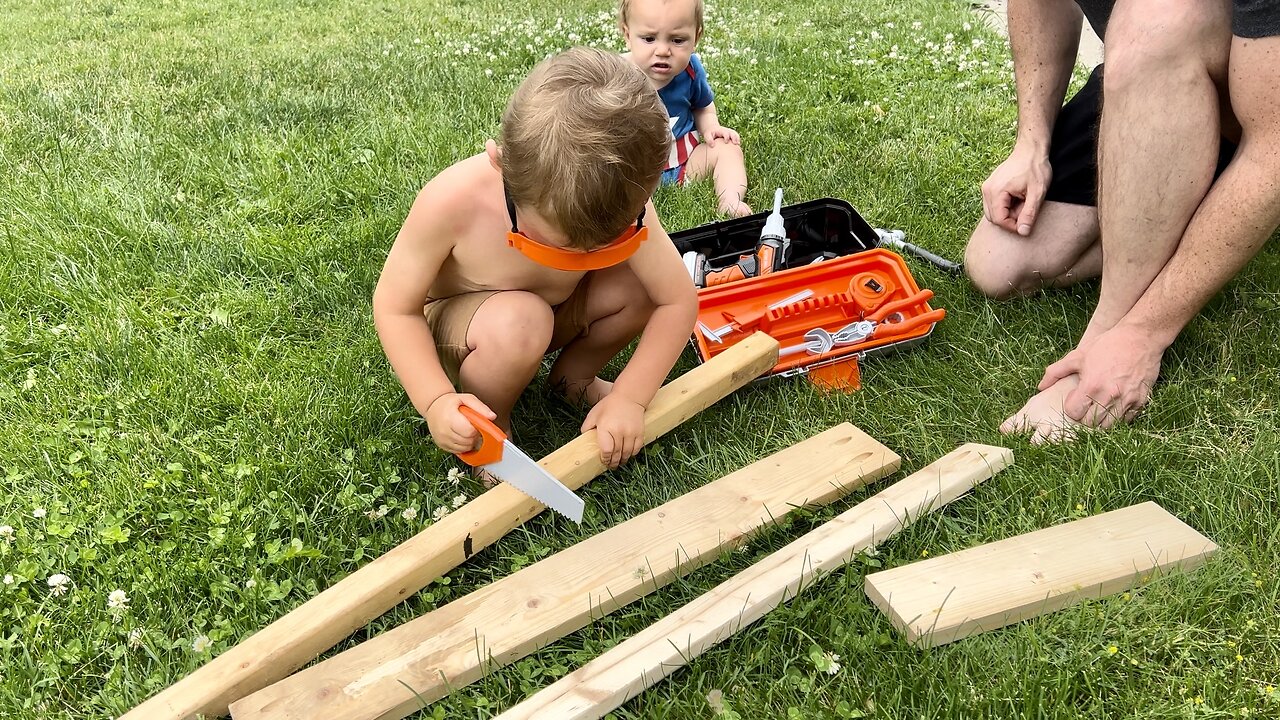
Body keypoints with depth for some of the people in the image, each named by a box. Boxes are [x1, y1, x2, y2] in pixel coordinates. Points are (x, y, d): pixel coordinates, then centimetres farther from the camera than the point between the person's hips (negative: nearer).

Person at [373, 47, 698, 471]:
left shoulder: (622, 206, -28)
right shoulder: (453, 202, -36)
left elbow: (679, 300, -20)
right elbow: (395, 307, -24)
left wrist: (630, 397, -28)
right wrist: (435, 401, -37)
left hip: (555, 311, 4)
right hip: (450, 327, -4)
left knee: (640, 284, -20)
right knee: (518, 322, -37)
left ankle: (573, 377, 8)